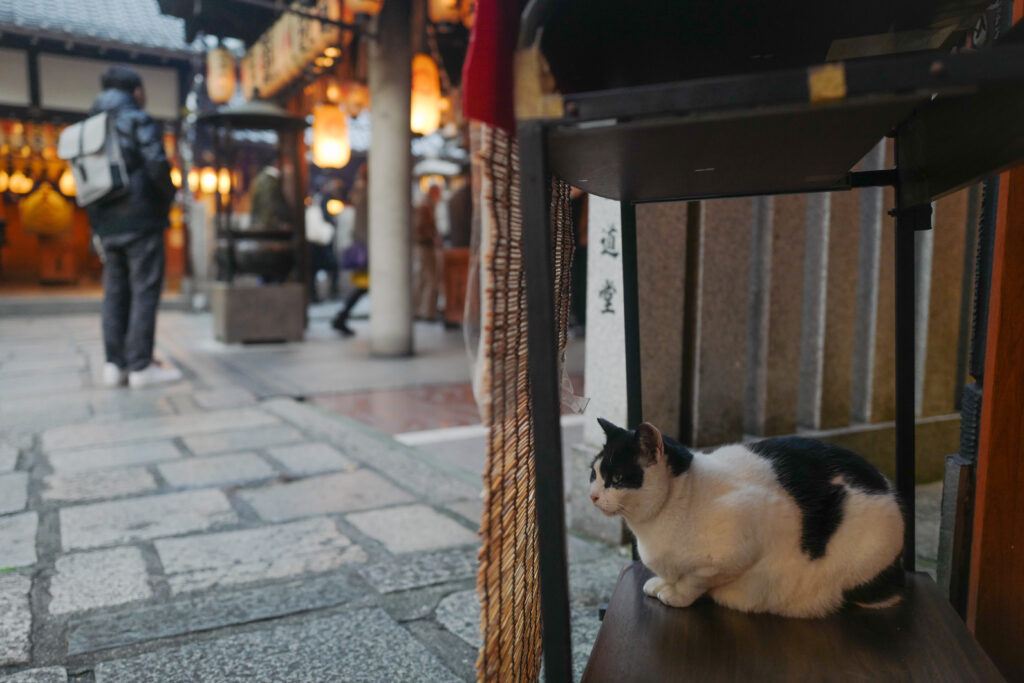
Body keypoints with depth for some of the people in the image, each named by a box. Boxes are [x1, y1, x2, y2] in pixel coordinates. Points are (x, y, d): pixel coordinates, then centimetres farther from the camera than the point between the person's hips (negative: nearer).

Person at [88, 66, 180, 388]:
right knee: (145, 291, -5)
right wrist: (168, 197, 1)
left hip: (106, 224, 7)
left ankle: (115, 364, 9)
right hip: (141, 220, -6)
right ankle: (141, 365, -7)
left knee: (115, 293, 9)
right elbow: (157, 165, -17)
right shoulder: (138, 121, -3)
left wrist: (96, 227, 18)